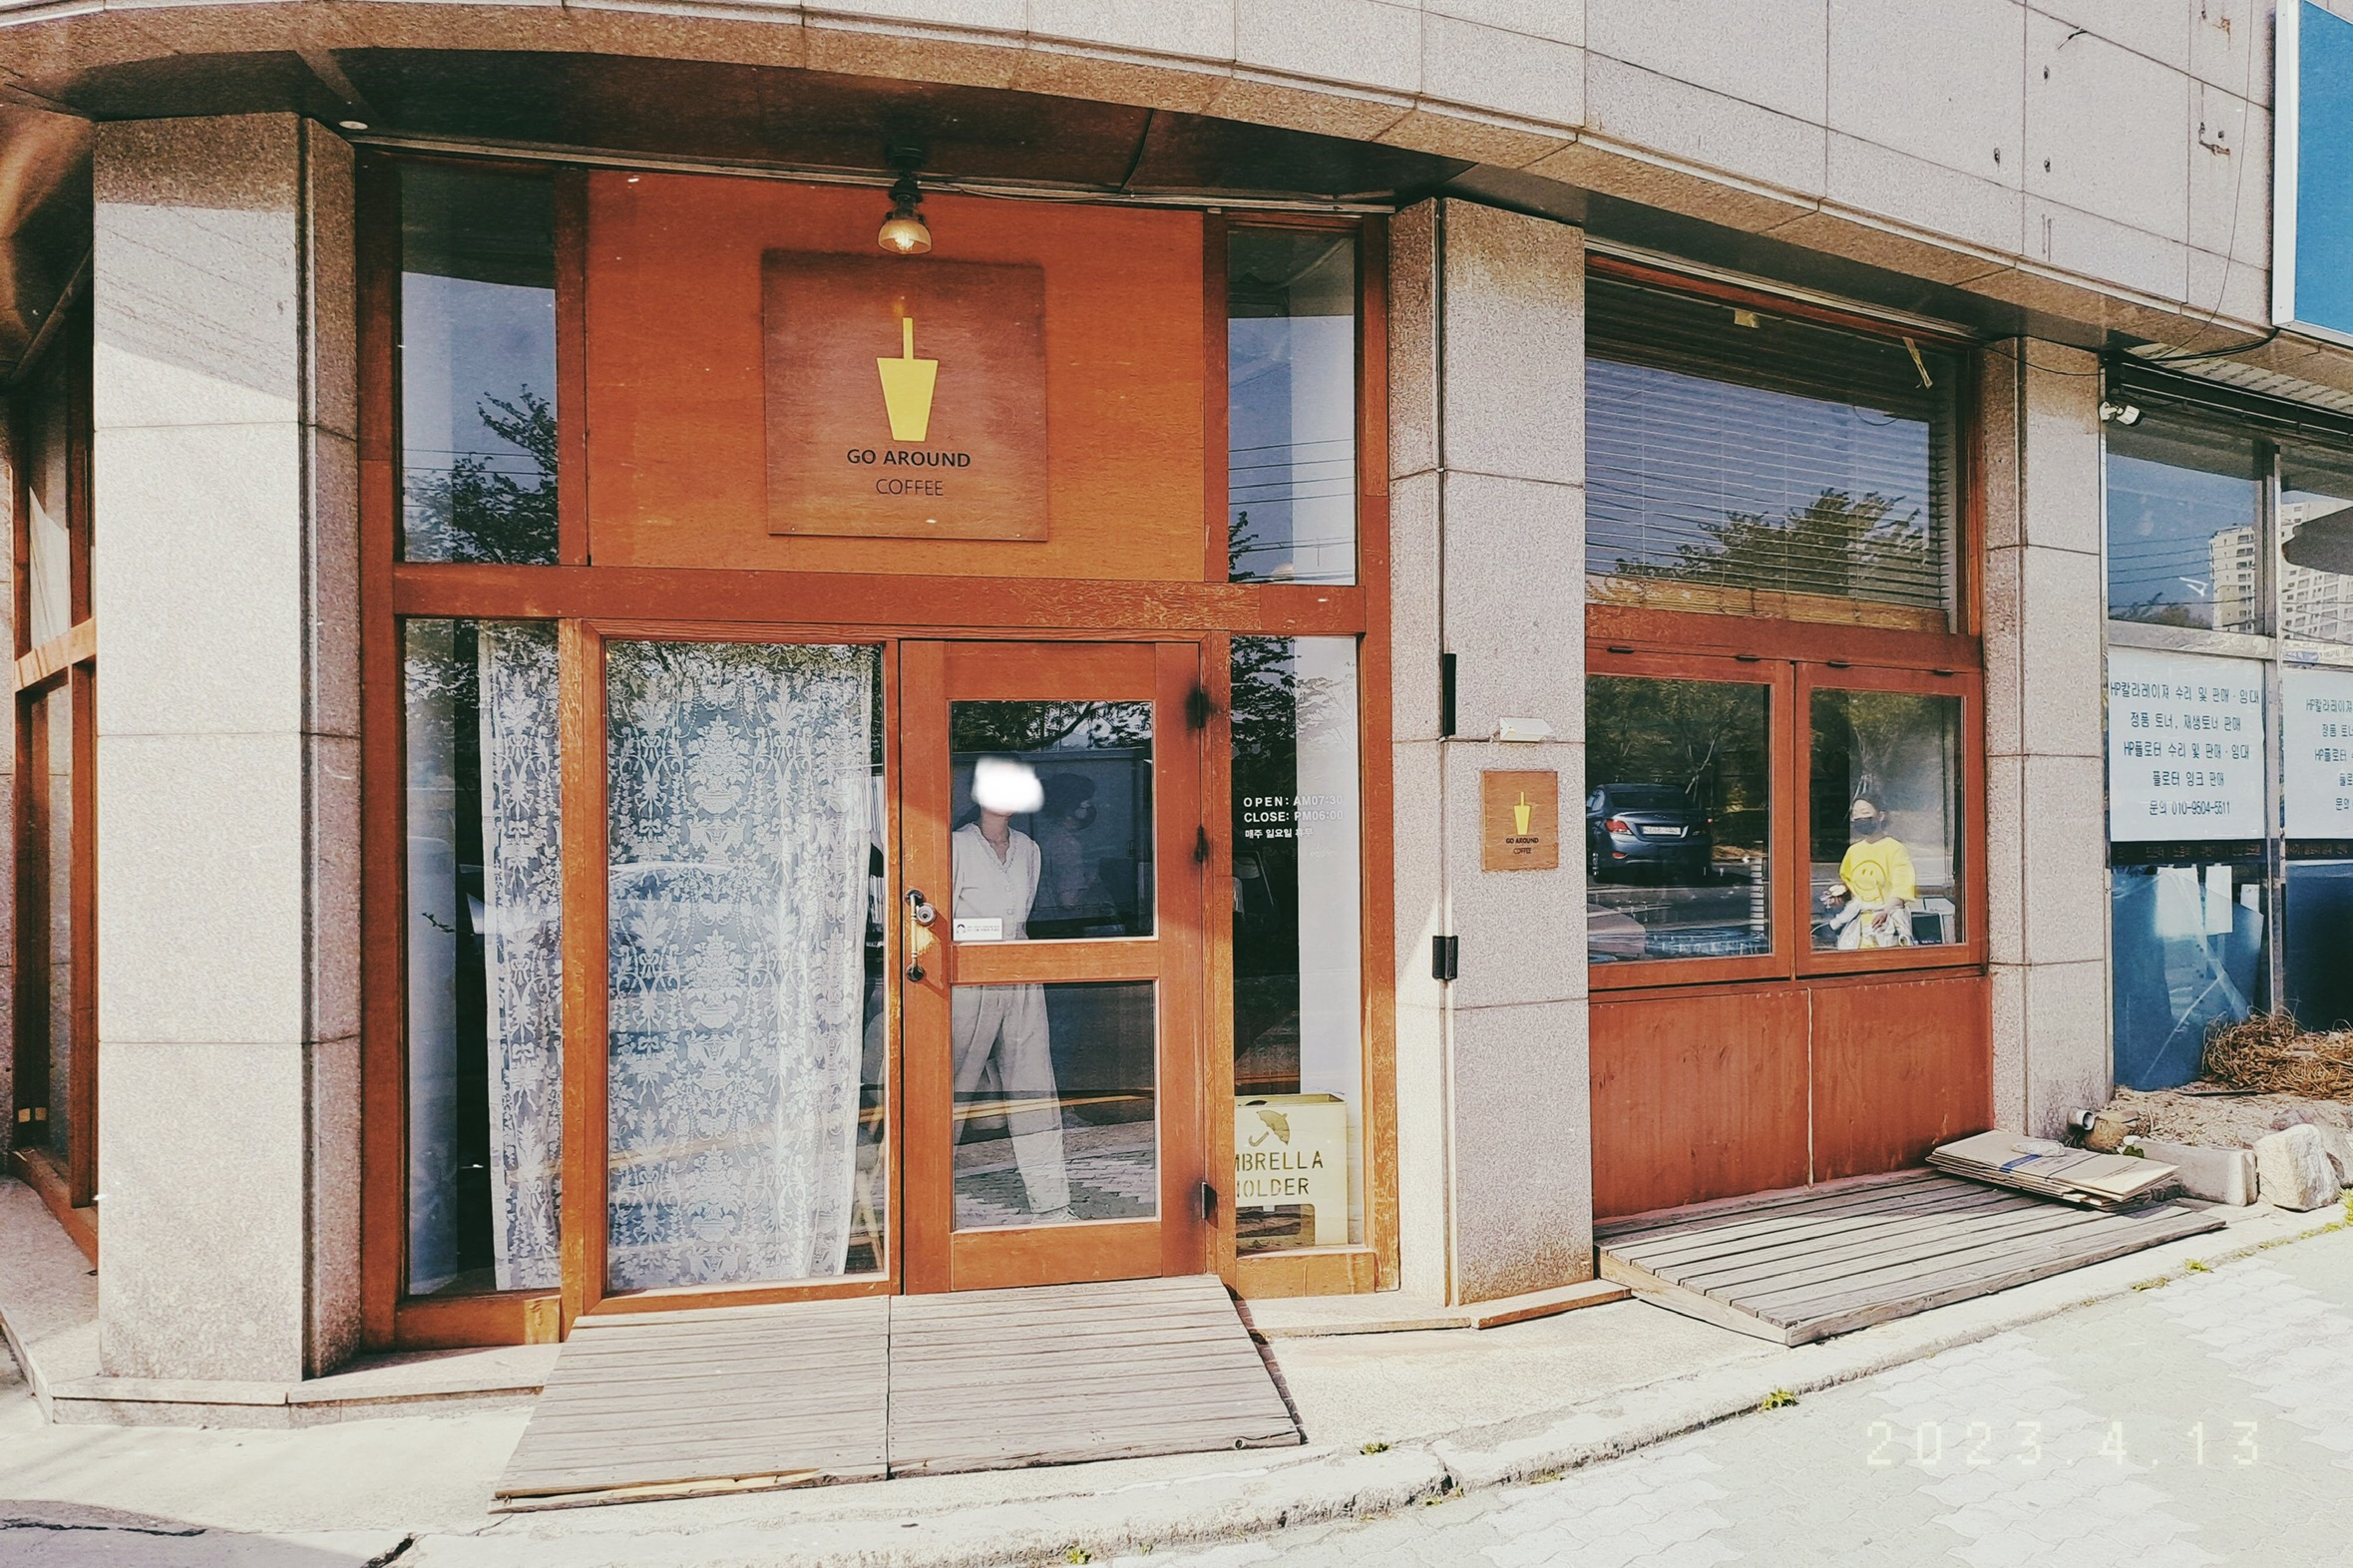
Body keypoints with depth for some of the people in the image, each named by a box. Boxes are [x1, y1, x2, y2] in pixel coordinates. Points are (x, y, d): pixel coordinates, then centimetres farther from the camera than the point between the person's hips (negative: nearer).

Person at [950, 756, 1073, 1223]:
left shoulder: (1029, 849, 13)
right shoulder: (957, 846, -4)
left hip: (1021, 984, 5)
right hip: (969, 985, -5)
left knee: (1035, 1094, 4)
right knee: (953, 1088, 1)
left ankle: (1052, 1206, 8)